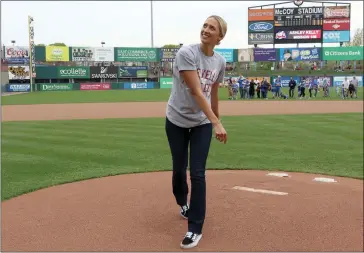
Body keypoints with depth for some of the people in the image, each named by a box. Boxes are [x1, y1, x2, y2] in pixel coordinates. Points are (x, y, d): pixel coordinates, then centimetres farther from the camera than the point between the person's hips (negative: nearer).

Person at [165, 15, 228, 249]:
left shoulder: (220, 61, -2)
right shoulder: (186, 53, -19)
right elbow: (196, 91, -28)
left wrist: (216, 120, 18)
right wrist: (216, 123, -34)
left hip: (202, 123, 2)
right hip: (177, 121, -2)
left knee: (197, 173, -5)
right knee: (179, 168, 12)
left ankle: (195, 228, 6)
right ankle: (183, 203, 44)